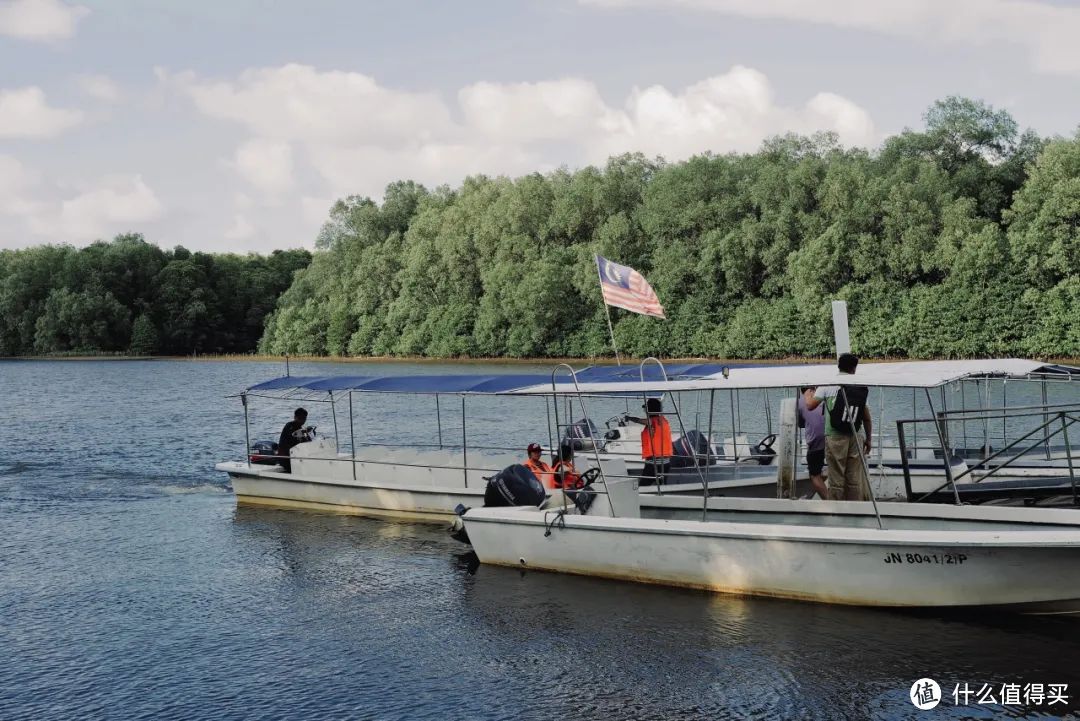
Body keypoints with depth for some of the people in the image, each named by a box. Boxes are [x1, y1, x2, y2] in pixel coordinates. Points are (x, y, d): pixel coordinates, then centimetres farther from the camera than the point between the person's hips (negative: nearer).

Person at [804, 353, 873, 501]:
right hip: (856, 438, 3)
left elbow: (810, 405, -3)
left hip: (835, 437, -3)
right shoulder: (861, 388, 10)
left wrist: (808, 393, 18)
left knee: (836, 480, 1)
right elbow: (867, 418, 11)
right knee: (855, 480, 8)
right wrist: (868, 439, 21)